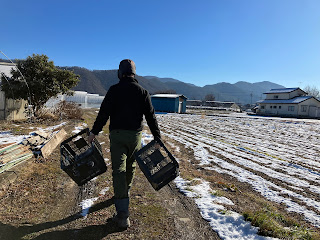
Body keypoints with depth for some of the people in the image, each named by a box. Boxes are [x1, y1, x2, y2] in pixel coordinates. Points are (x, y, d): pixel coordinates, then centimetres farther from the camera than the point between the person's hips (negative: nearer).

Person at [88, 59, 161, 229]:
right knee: (130, 167, 20)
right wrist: (157, 137, 4)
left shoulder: (114, 90, -2)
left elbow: (104, 112, -6)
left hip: (117, 134, -2)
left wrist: (94, 131, 3)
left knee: (118, 170, -2)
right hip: (135, 135, 3)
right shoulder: (142, 92, 3)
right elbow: (150, 116, 0)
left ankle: (123, 213, -5)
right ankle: (124, 194, 43)